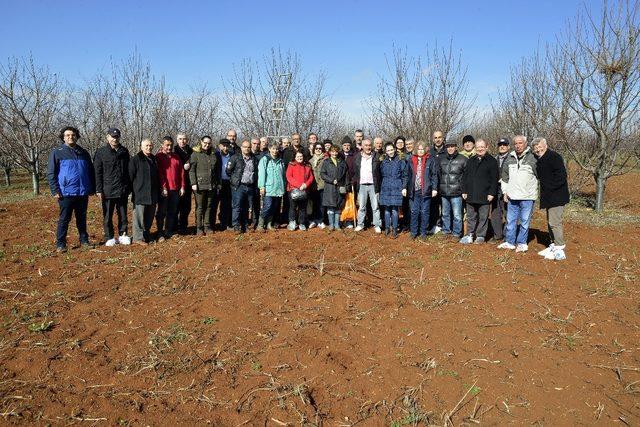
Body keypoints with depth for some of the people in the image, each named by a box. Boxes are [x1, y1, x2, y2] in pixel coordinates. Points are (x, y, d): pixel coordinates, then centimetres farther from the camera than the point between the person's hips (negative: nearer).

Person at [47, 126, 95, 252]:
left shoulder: (84, 153, 12)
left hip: (83, 193, 4)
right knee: (64, 219, 2)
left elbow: (91, 172, 17)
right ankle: (60, 244, 11)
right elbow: (51, 173, -3)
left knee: (82, 218, 13)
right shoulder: (57, 153, 1)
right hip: (66, 193, -3)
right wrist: (55, 191, -11)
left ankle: (84, 240, 24)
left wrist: (92, 188, 10)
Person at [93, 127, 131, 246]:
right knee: (108, 216, 5)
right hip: (108, 190, -3)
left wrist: (129, 187, 11)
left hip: (123, 190, 3)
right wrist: (98, 190, -9)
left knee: (123, 214, 10)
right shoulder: (101, 152, 0)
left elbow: (128, 170, 15)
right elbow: (97, 172, -3)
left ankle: (123, 235, 21)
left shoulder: (124, 151, 10)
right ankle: (109, 238, 14)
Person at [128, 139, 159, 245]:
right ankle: (138, 238, 0)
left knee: (150, 216, 11)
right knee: (139, 216, -5)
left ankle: (146, 235, 22)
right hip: (140, 194, -7)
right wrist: (131, 190, -10)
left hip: (153, 195, 7)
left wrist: (158, 191, 22)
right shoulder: (135, 159, -4)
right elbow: (130, 176, -6)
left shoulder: (154, 159, 16)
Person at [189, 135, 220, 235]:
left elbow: (217, 170, 17)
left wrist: (218, 183, 13)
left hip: (212, 186, 4)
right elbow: (191, 170, -6)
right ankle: (199, 228, 6)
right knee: (200, 207, 0)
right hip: (200, 185, -4)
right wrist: (193, 183, -13)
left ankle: (207, 226, 18)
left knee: (209, 206, 10)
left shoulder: (214, 154, 13)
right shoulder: (195, 154, -1)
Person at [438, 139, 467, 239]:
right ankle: (446, 231, 27)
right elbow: (438, 174, 16)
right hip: (443, 192, 4)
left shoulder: (462, 159, -2)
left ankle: (456, 233, 7)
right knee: (445, 214, 14)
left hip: (456, 192, -4)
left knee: (457, 215, -3)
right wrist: (438, 187, 10)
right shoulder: (441, 159, 9)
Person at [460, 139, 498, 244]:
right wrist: (464, 191, 7)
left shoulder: (492, 161, 0)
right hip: (471, 195, 4)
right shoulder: (470, 161, 12)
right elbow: (465, 177, 14)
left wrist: (492, 193, -9)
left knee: (483, 217, 4)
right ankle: (470, 235, 17)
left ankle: (481, 236, 13)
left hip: (484, 195, -4)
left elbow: (494, 179, -3)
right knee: (471, 217, 9)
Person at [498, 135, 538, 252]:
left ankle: (522, 243, 14)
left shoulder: (532, 158, -6)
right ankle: (510, 242, 20)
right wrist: (505, 191, 15)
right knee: (511, 220, 10)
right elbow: (505, 176, 18)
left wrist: (536, 191, -1)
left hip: (527, 196, -4)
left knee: (525, 221, 3)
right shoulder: (510, 158, 8)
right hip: (512, 196, 4)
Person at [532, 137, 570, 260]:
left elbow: (561, 176, -21)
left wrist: (550, 187, -18)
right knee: (550, 222, 16)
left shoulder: (554, 157, -13)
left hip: (557, 197, -10)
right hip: (549, 197, 10)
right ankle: (554, 245, 27)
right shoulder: (540, 161, 14)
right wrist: (544, 192, 10)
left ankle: (559, 251, -5)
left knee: (555, 222, -10)